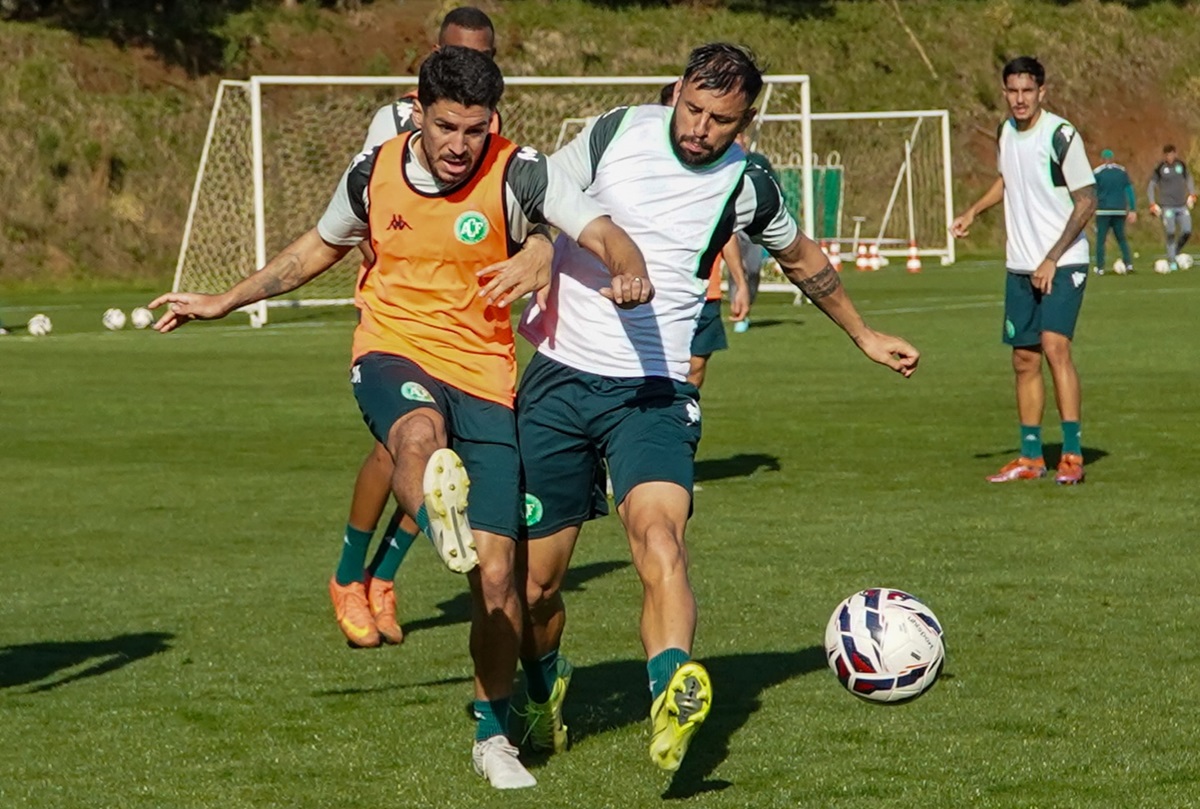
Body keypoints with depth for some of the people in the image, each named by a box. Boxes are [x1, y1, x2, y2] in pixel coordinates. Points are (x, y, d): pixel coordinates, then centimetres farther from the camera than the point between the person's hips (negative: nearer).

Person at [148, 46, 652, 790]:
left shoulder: (517, 174, -10)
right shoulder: (374, 174, -1)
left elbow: (603, 234, -20)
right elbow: (319, 249, 19)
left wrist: (631, 274, -43)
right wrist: (224, 302, 22)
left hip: (484, 378, -1)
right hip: (393, 356, 1)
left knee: (497, 578, -1)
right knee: (421, 432, -42)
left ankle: (493, 735, 18)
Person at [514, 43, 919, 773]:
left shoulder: (746, 187, 2)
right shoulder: (614, 135, -2)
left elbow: (803, 259, 23)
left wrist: (866, 337, 34)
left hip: (654, 393, -1)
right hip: (559, 381, 1)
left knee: (659, 535, -29)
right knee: (535, 582, 4)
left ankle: (673, 706, -47)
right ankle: (545, 692, 35)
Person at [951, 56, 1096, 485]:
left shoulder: (1061, 135, -14)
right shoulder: (1007, 131, 7)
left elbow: (1086, 201, -13)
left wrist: (1052, 260, -16)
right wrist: (973, 211, 17)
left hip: (1063, 264, -7)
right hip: (1020, 266, 7)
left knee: (1055, 346, -20)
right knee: (1024, 359, 8)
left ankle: (1072, 455, -18)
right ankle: (1031, 458, 16)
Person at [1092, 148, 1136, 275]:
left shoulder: (1097, 173, -2)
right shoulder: (1123, 172, 7)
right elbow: (1129, 191, 6)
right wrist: (1133, 210, 9)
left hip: (1103, 211, -3)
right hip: (1120, 211, 3)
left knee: (1100, 239, 3)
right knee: (1121, 238, 13)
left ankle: (1100, 268, -1)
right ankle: (1129, 263, 0)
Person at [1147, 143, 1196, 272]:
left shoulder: (1181, 165, 5)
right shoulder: (1159, 168, -5)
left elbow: (1188, 178, 21)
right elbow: (1151, 186, 0)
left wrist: (1192, 194, 9)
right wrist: (1153, 204, -8)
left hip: (1182, 205, 3)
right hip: (1167, 206, -3)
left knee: (1187, 232, -5)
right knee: (1170, 233, -9)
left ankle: (1176, 252, 20)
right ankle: (1171, 261, 0)